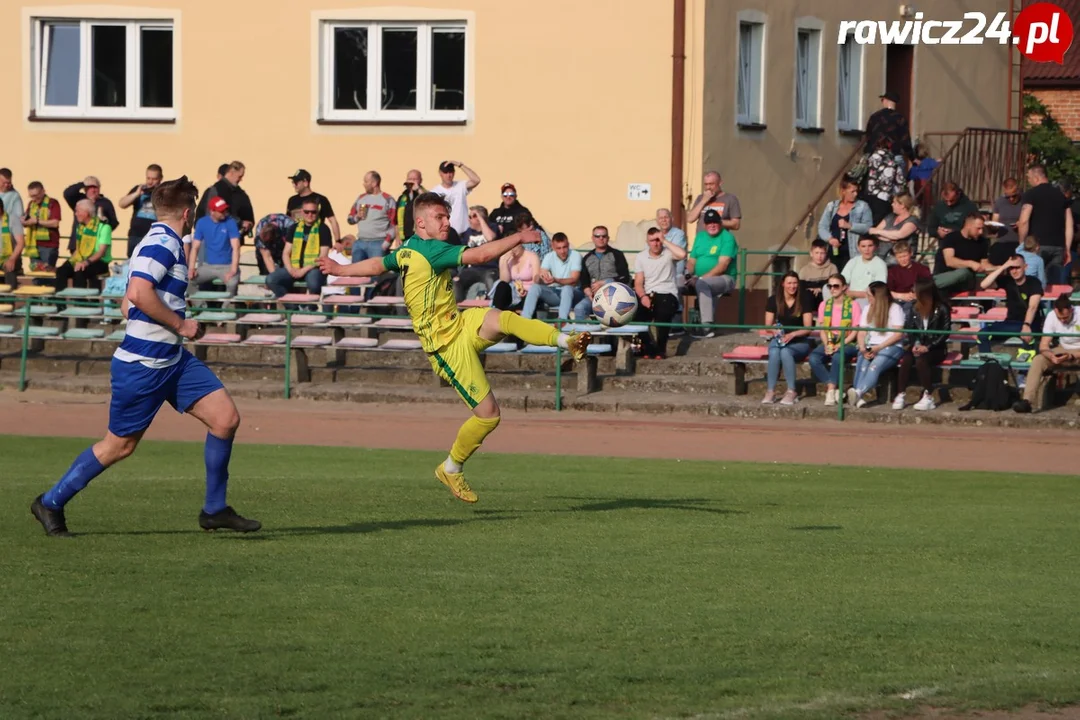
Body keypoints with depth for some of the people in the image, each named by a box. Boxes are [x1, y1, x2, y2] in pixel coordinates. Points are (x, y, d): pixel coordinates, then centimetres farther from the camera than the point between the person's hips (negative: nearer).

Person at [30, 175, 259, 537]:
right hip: (143, 365, -10)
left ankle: (215, 510, 8)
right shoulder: (163, 243, -15)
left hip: (173, 360, 10)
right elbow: (139, 293, -30)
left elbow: (128, 304, 20)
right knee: (120, 444, 2)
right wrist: (180, 324, -19)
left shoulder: (161, 243, 16)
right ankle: (51, 503, 18)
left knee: (226, 418, -1)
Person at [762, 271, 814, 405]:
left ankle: (792, 392, -30)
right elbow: (768, 326, 4)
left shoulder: (804, 300, -1)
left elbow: (808, 328, -5)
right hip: (778, 339, 2)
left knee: (785, 352, -36)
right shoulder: (774, 301, 5)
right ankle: (770, 391, -33)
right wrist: (774, 331, -21)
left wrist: (792, 335, -23)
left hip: (799, 342, -2)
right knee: (774, 352, -34)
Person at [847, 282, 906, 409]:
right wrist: (863, 348, -9)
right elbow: (862, 333, 13)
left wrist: (879, 348, -17)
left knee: (875, 365, -36)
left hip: (891, 347, -4)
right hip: (871, 347, 4)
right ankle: (858, 397, -51)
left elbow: (898, 334, -9)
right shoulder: (868, 310, 20)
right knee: (862, 364, -31)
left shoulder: (895, 308, 1)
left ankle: (858, 393, -58)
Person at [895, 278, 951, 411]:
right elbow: (908, 331, 9)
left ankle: (928, 397, -28)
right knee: (906, 359, -29)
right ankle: (900, 395, -28)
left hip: (936, 349, -4)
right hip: (918, 346, 4)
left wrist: (928, 347, -18)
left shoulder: (942, 309, -7)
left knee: (921, 360, -35)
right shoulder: (913, 309, 7)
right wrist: (913, 345, -10)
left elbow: (945, 333, -10)